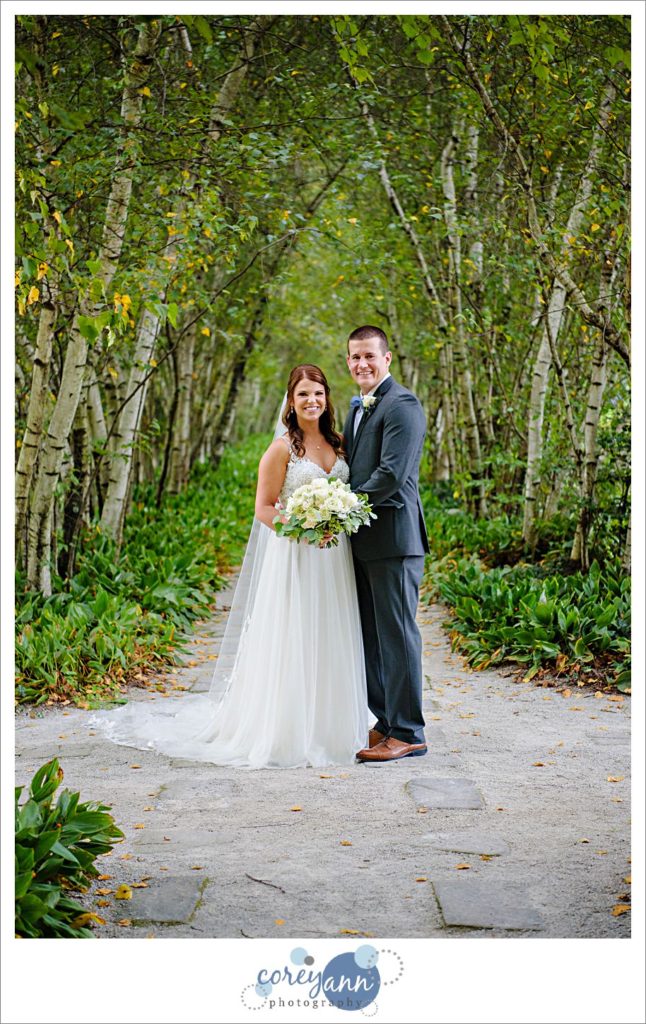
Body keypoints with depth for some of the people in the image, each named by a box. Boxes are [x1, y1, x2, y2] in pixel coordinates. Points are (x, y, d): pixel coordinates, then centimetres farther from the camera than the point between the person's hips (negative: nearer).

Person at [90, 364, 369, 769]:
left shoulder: (339, 443, 11)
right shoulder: (282, 448, -5)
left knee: (330, 644, 9)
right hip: (294, 559, -5)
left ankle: (328, 728, 21)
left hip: (334, 559, 5)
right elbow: (264, 507, -8)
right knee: (291, 643, -2)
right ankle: (288, 733, 8)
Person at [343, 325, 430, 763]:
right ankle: (386, 722, 24)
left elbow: (392, 473, -19)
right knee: (372, 637, 13)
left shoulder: (402, 405, -11)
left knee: (397, 635, -4)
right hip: (363, 541, 9)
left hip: (393, 539, -9)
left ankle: (408, 733, 4)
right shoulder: (359, 407, 19)